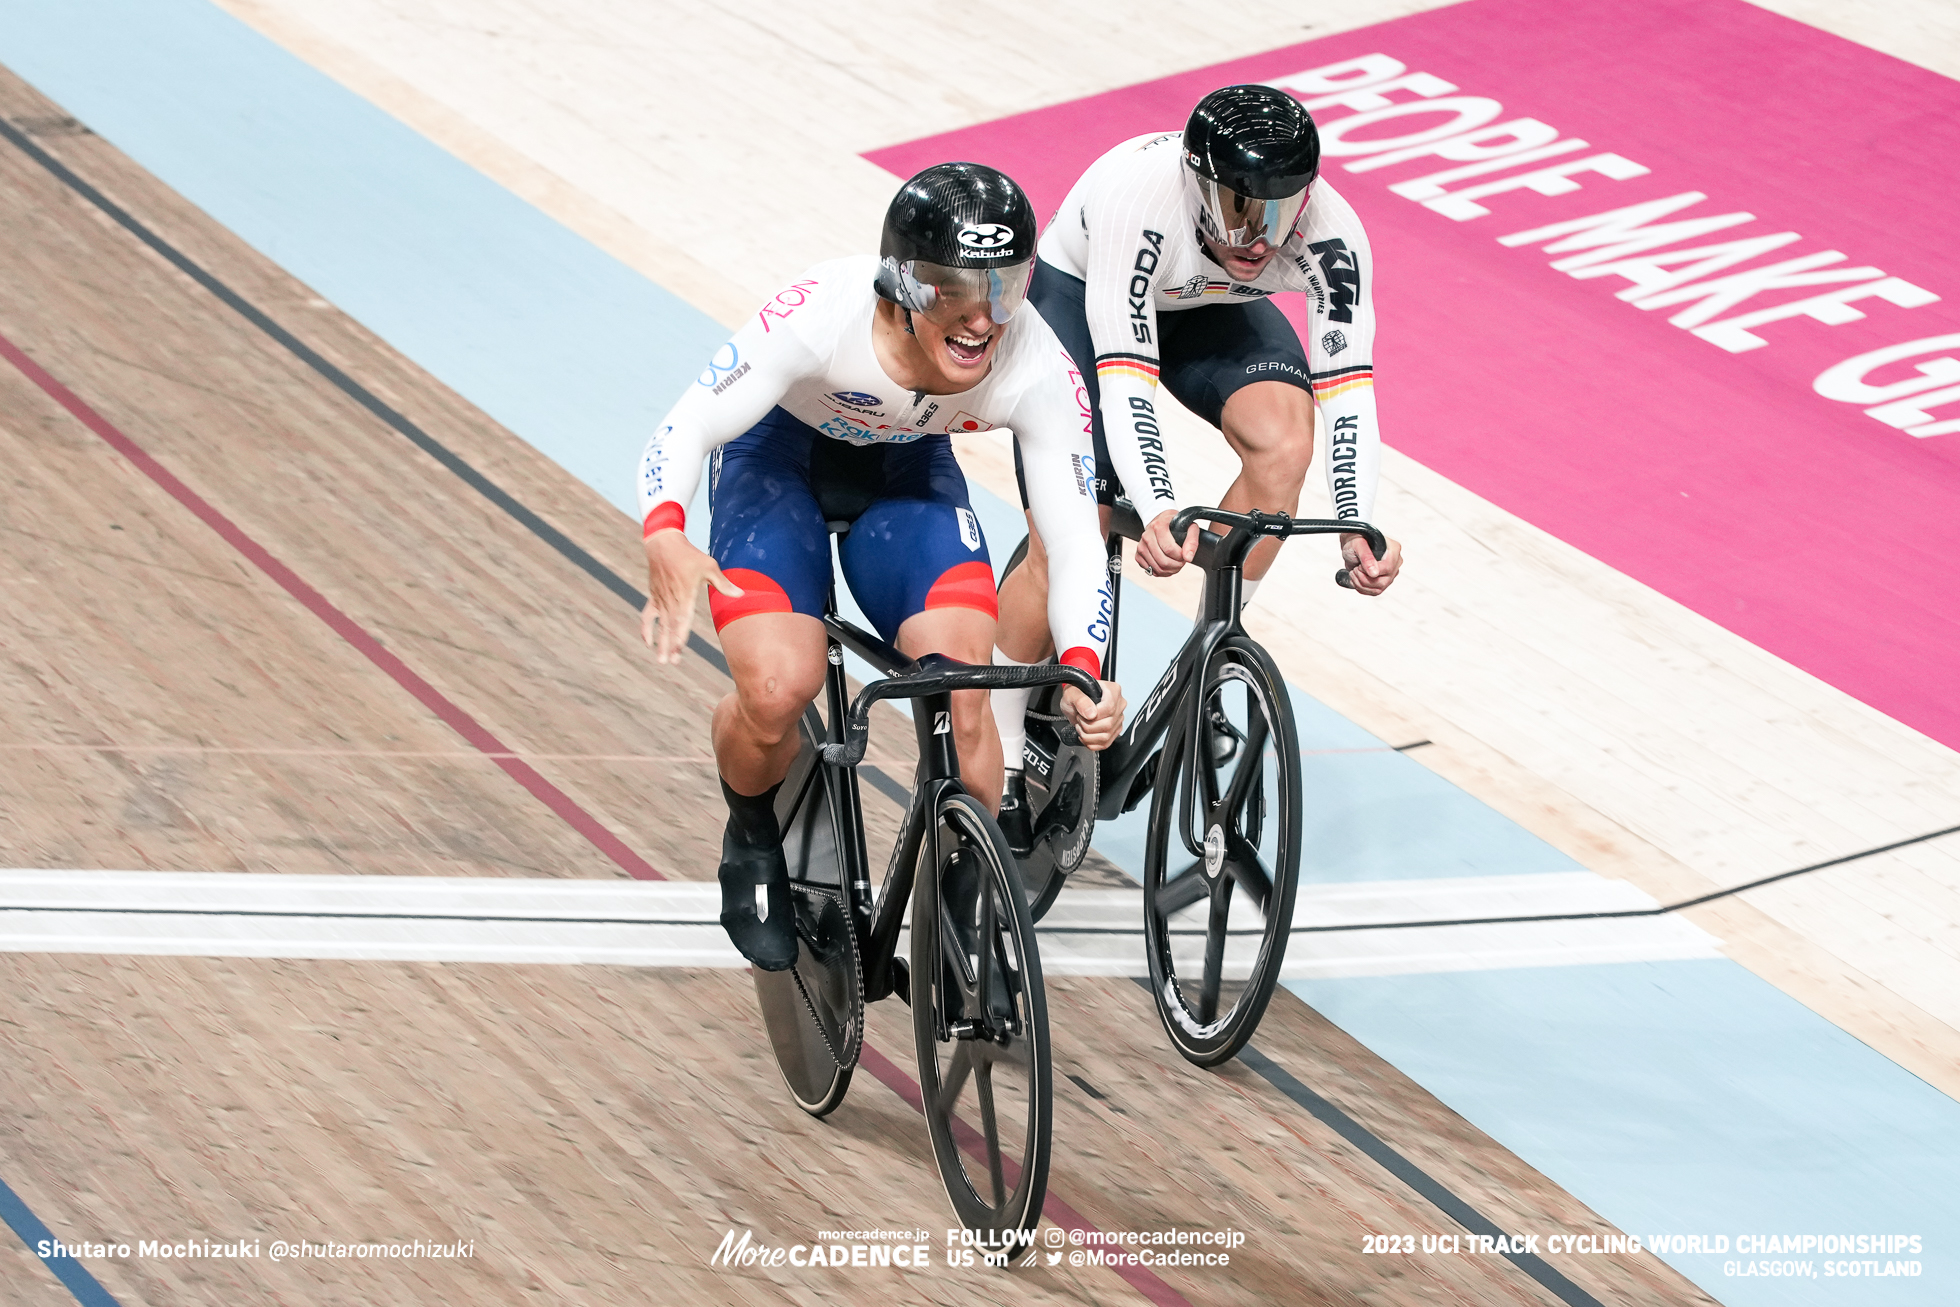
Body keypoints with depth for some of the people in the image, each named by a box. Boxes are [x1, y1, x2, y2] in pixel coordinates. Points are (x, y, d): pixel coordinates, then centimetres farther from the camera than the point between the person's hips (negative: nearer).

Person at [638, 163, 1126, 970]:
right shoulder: (822, 314, -38)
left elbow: (1076, 542, -25)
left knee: (961, 696, -21)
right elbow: (686, 429, -33)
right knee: (777, 692, -24)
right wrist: (665, 541, -54)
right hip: (778, 456, -2)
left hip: (908, 472, 2)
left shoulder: (1036, 371, -30)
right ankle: (752, 844, 12)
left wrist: (1082, 674, -44)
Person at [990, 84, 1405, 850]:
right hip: (1080, 293, -3)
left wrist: (1357, 528, -42)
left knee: (1284, 439, -28)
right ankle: (994, 771, 6)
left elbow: (1348, 389, -28)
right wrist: (1158, 512, -54)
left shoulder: (1331, 235, -30)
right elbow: (1123, 380, -41)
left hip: (1212, 311, 3)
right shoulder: (1141, 197, -40)